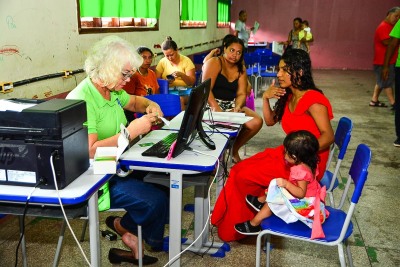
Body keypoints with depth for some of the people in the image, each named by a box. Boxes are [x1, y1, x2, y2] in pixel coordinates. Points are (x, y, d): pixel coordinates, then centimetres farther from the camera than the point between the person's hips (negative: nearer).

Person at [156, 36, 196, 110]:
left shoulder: (186, 60, 2)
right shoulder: (162, 62, 8)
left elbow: (192, 82, -2)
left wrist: (181, 75, -20)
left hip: (184, 91, -1)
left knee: (180, 99, -34)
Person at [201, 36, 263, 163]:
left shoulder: (241, 69, 13)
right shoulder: (214, 62, -6)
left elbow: (241, 94, 5)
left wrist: (238, 107, -17)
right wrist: (216, 109, -30)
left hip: (232, 105, 6)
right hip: (212, 104, -6)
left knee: (257, 122, -15)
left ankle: (234, 149, 9)